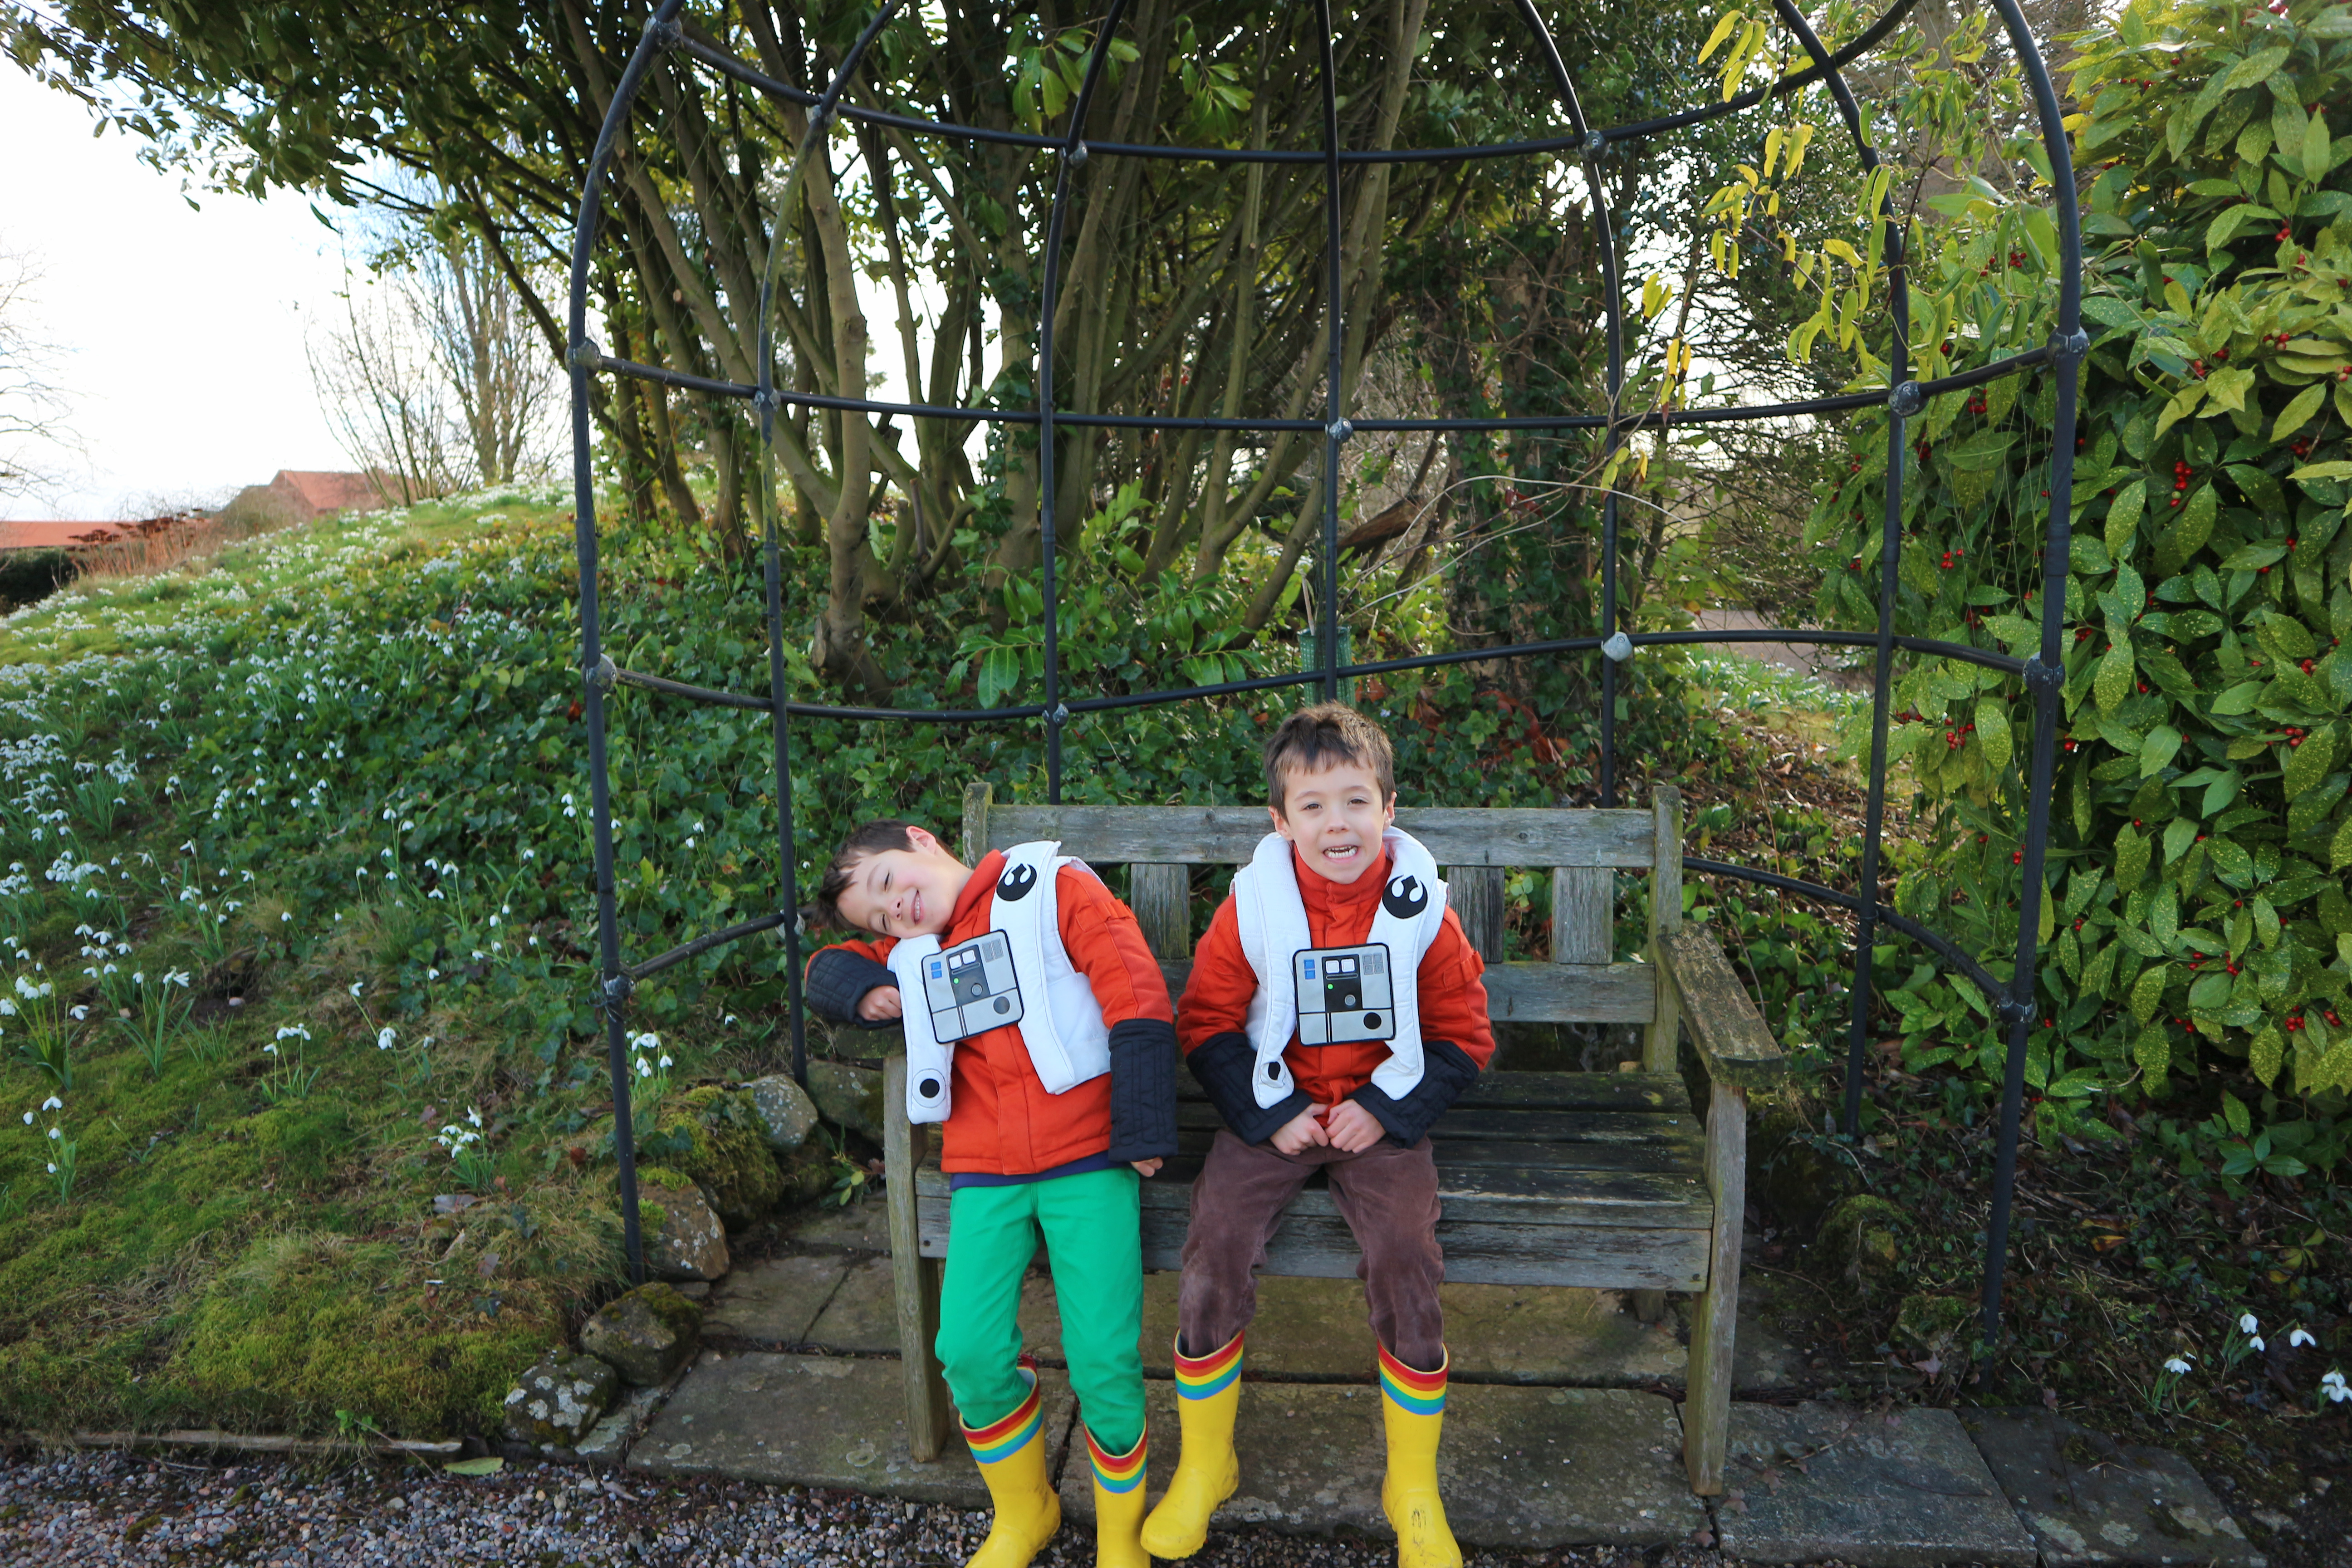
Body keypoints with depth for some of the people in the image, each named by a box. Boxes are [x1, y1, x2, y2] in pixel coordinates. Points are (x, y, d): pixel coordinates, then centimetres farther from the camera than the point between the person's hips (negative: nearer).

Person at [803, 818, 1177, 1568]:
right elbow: (829, 968, 31)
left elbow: (1140, 1006, -6)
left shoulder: (1055, 891, 0)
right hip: (984, 1170, 5)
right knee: (969, 1350, -11)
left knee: (1105, 1360, -11)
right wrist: (866, 991, 7)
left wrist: (1141, 1136, -10)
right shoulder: (915, 951, 18)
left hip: (1087, 1158, -4)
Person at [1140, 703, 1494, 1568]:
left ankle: (1414, 1489, 5)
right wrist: (1269, 1115, -10)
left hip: (1382, 1116, 0)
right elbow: (1206, 1022, 1)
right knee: (1214, 1255, -17)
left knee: (1406, 1267, -21)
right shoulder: (1252, 903, -7)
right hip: (1273, 1114, 1)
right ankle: (1203, 1468, 10)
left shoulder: (1420, 905, -5)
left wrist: (1386, 1109, -10)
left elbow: (1464, 1034, 2)